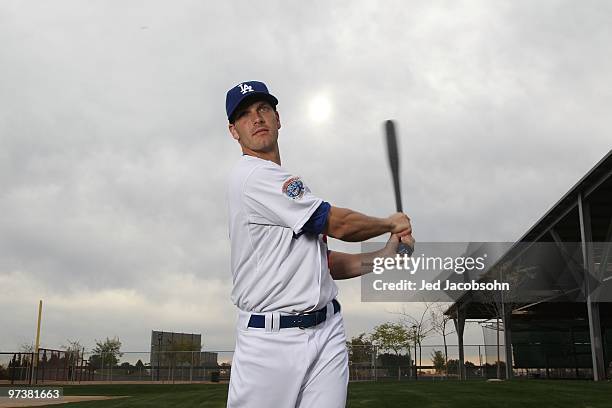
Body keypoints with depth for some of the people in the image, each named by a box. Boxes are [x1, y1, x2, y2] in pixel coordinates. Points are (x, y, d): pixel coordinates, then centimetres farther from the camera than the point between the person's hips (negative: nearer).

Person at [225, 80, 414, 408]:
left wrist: (384, 255, 8)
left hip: (327, 334, 7)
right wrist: (390, 223, 8)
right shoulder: (252, 175, -7)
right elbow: (337, 224, -9)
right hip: (269, 340, -7)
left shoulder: (290, 190, 22)